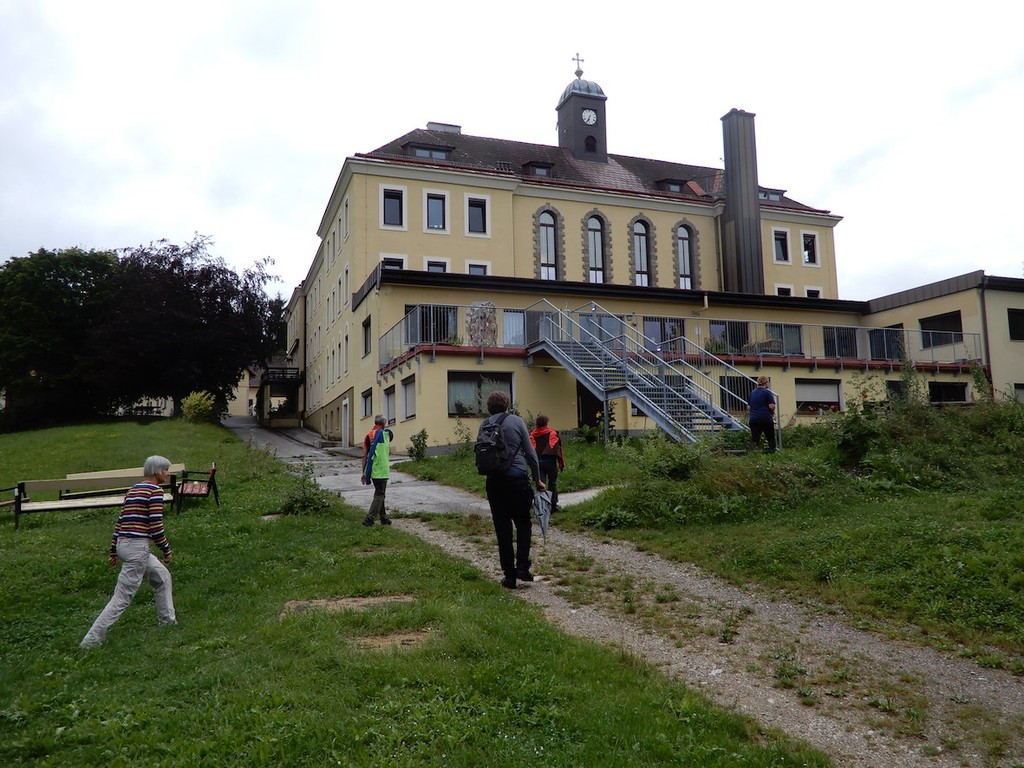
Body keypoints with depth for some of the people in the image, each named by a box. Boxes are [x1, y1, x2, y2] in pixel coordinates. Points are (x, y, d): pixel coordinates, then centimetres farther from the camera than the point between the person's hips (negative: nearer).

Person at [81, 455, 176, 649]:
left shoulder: (134, 489, 15)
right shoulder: (155, 491, -11)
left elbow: (120, 521, 16)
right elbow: (156, 525, -16)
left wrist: (113, 550, 20)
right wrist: (166, 549, -5)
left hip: (123, 543, 10)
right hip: (137, 547, -10)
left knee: (163, 577, 21)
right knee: (123, 597, -3)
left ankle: (167, 621, 28)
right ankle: (92, 639, 0)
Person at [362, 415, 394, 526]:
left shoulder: (368, 435, 5)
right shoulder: (385, 433, -5)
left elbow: (364, 456, 2)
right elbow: (389, 450, 16)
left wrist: (364, 472, 8)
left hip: (372, 471, 6)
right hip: (382, 470, -5)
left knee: (379, 494, 17)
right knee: (379, 495, -1)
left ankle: (383, 517, 23)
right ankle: (369, 518, -9)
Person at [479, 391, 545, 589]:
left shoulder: (484, 424, 6)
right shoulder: (517, 421, 1)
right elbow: (530, 453, 1)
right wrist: (537, 479, 10)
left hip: (494, 481, 2)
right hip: (518, 477, -2)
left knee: (502, 528, 8)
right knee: (523, 523, 13)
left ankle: (509, 575, 10)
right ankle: (522, 567, 2)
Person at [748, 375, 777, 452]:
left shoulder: (752, 393, 11)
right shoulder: (767, 392, -7)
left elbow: (749, 406, 15)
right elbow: (771, 406, -13)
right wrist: (773, 412, 7)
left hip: (753, 419, 5)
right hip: (766, 419, -4)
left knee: (754, 439, 2)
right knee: (770, 438, 9)